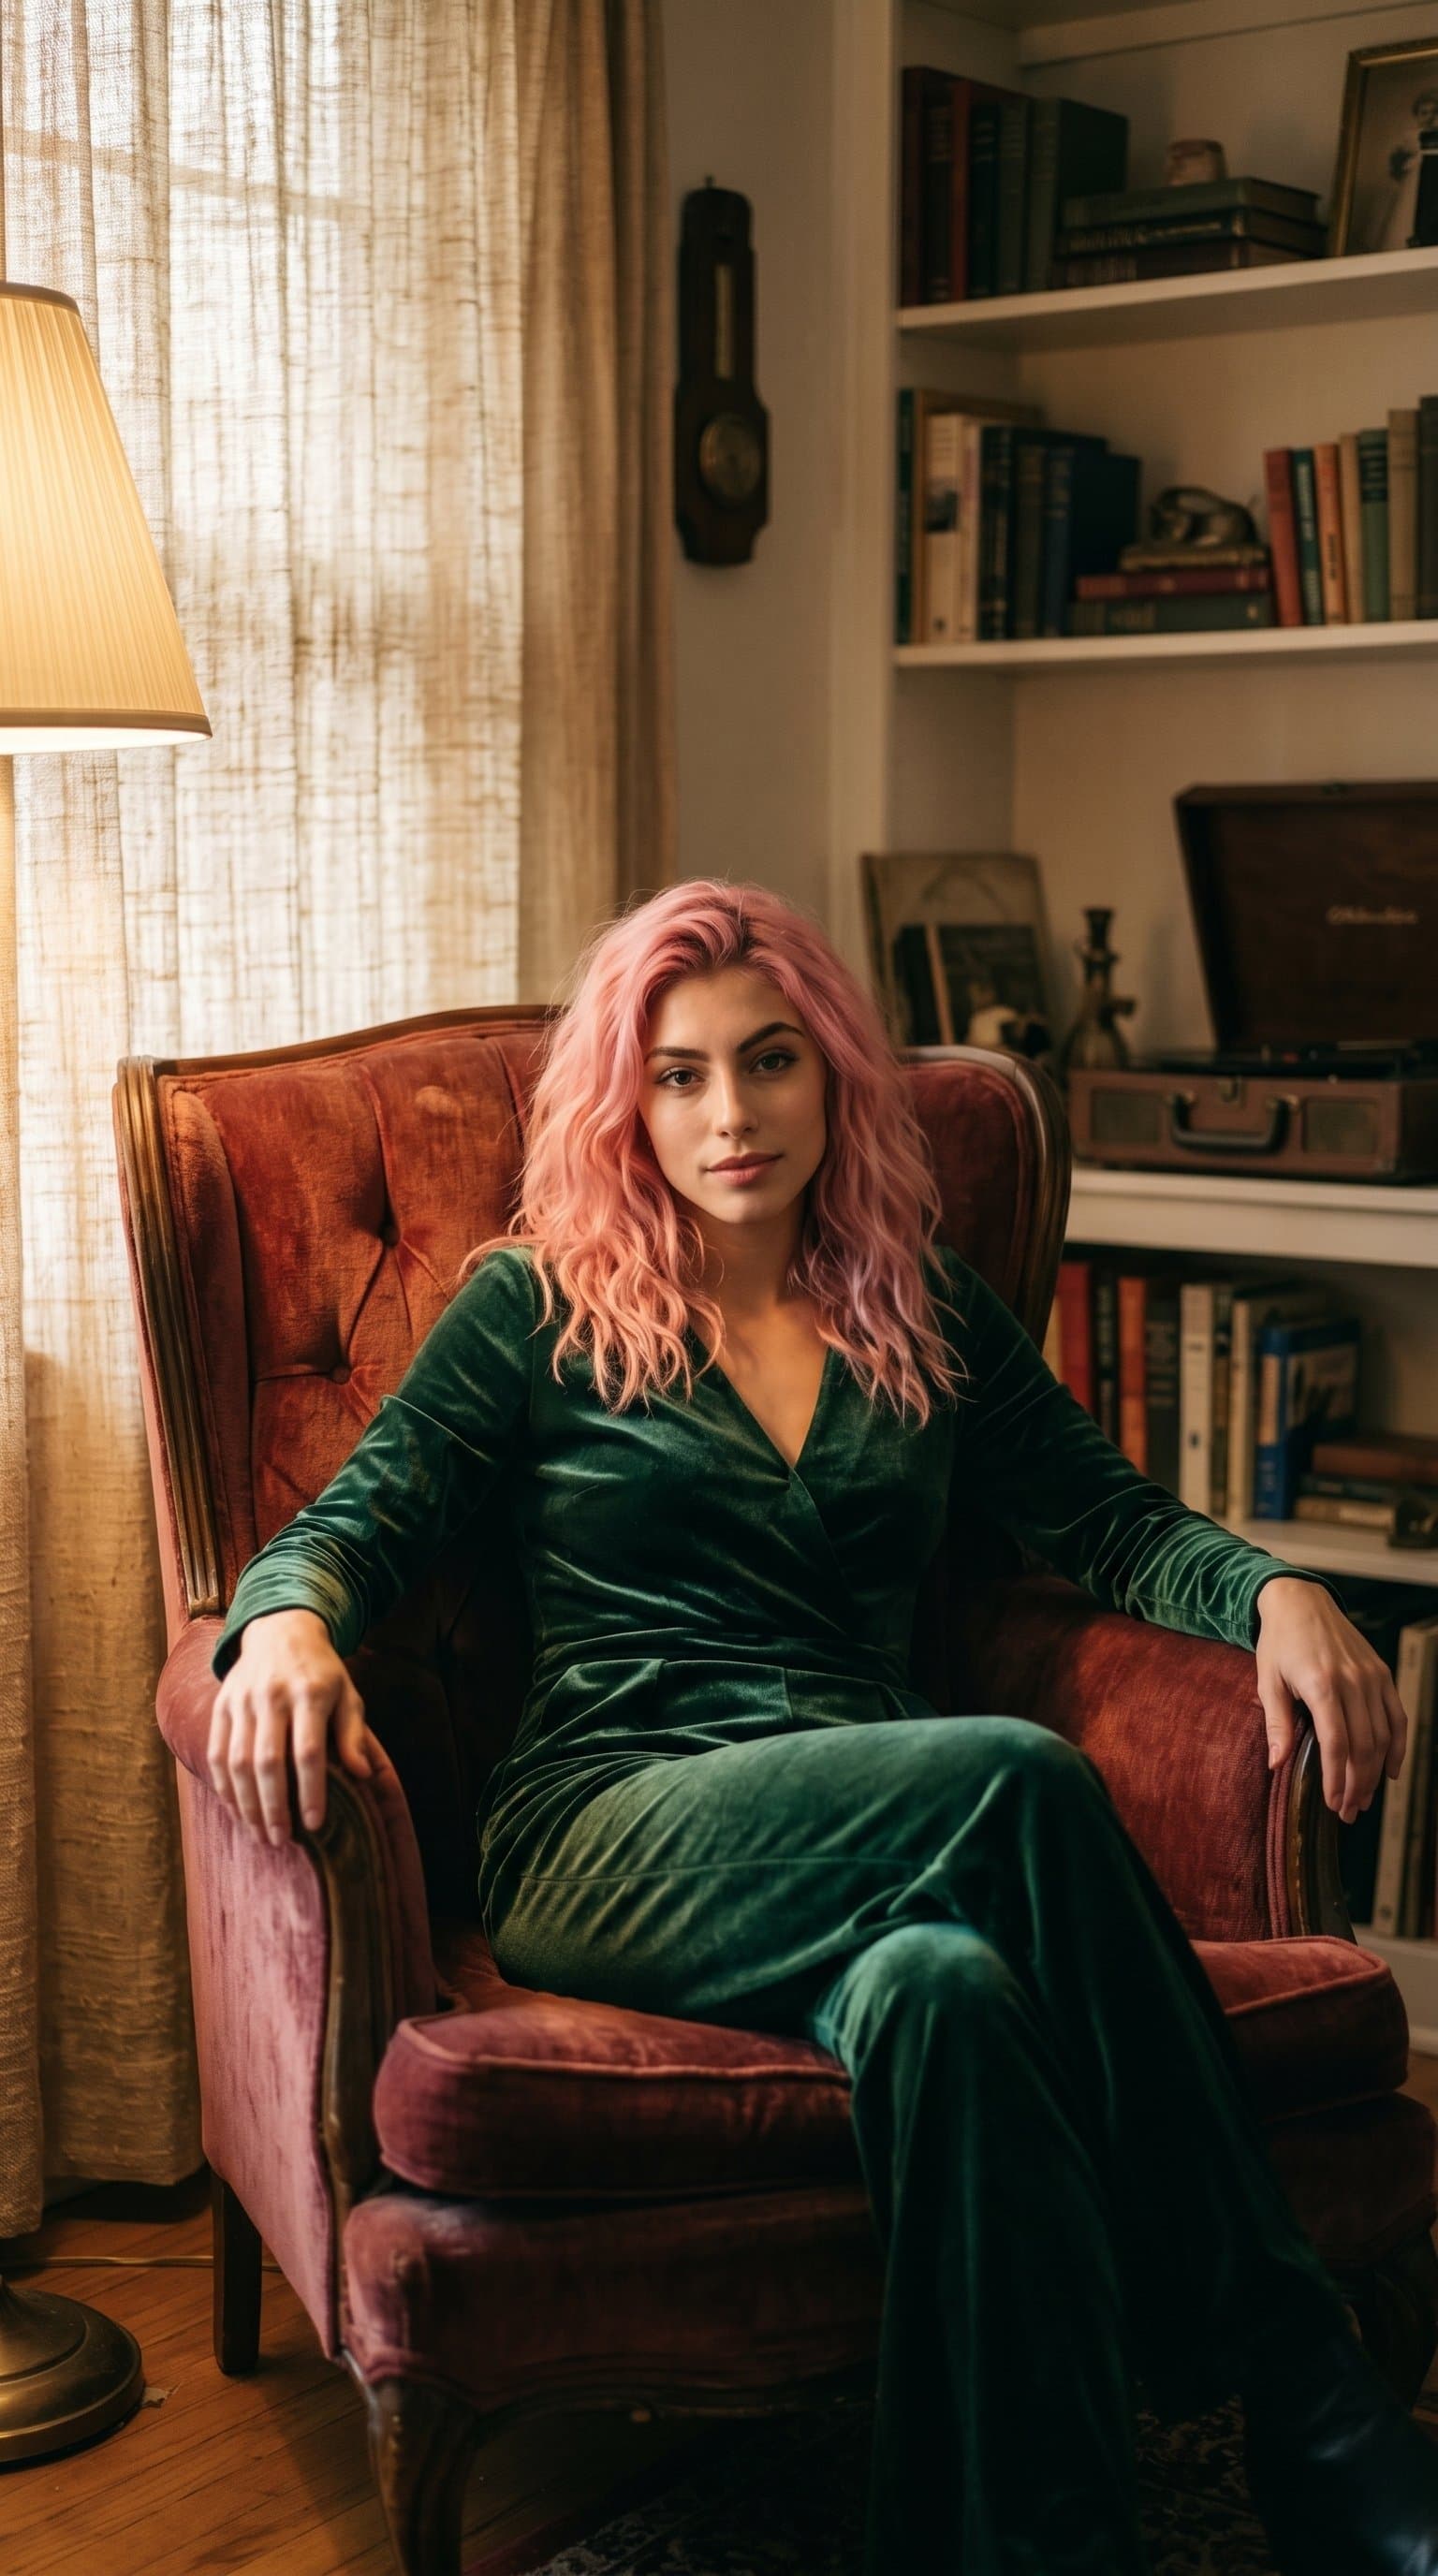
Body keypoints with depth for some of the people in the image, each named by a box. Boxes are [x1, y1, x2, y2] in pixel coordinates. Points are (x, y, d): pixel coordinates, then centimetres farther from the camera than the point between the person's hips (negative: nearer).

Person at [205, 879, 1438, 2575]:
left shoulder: (926, 1313, 21)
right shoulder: (538, 1308, 13)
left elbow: (1113, 1523, 18)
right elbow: (354, 1520, 6)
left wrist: (1274, 1591, -4)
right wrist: (287, 1622, -19)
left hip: (873, 1830, 3)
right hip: (606, 1840, -3)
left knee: (943, 1987, -38)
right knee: (1023, 1779, -34)